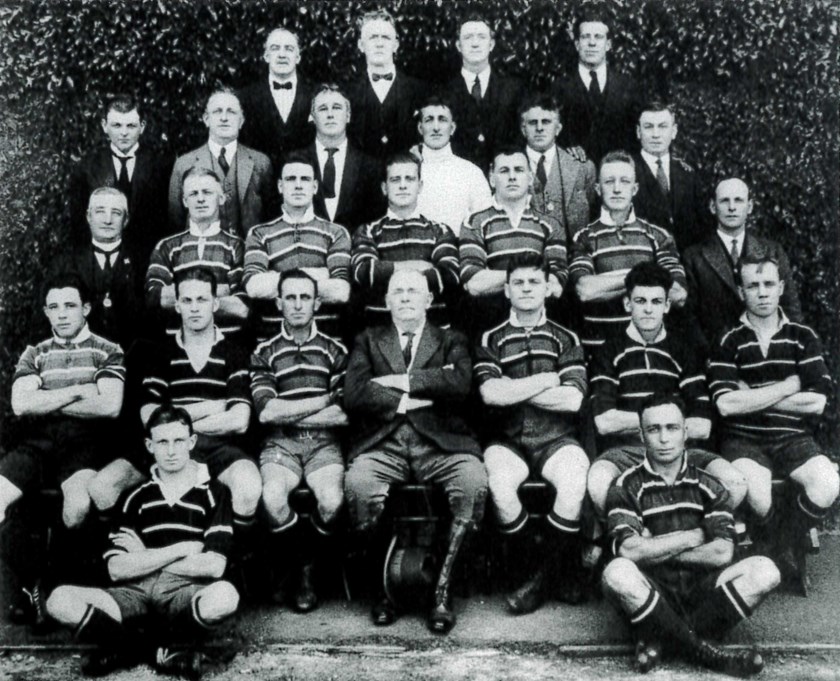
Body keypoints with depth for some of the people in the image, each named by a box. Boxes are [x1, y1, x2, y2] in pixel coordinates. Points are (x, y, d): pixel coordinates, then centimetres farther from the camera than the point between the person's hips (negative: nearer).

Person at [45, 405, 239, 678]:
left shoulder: (214, 493, 4)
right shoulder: (136, 497, 12)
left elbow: (213, 566, -7)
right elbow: (117, 569, 0)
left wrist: (144, 558, -2)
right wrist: (183, 548, -5)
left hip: (186, 591, -2)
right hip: (136, 593, 2)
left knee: (224, 595, -38)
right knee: (60, 601, -22)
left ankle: (170, 648, -8)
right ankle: (130, 646, 0)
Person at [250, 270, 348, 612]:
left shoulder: (336, 351, 11)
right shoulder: (264, 353, 10)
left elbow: (342, 415, 2)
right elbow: (266, 412, -5)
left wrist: (286, 413, -4)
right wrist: (325, 400, -4)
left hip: (323, 443, 0)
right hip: (279, 444, 0)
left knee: (332, 500, -30)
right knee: (273, 498, -32)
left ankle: (308, 569, 1)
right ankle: (298, 564, -3)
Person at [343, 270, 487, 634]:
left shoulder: (451, 341, 20)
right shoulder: (368, 340, 21)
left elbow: (460, 384, -3)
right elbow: (353, 395, 3)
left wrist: (402, 381, -4)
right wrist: (410, 399, -4)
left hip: (440, 442, 0)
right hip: (383, 443, 0)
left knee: (474, 482, -31)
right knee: (358, 484, -32)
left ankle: (442, 587, -18)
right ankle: (382, 586, -10)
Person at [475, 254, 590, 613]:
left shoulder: (566, 339, 12)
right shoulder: (491, 340, 11)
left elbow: (573, 400, -4)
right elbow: (491, 393, -8)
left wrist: (513, 388, -4)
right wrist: (547, 379, -3)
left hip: (556, 439, 0)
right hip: (507, 439, 0)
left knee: (574, 482, -32)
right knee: (500, 486, -32)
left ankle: (542, 576, -11)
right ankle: (559, 571, -9)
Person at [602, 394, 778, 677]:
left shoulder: (708, 486, 8)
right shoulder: (627, 486, 0)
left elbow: (722, 553, -5)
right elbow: (629, 550, -16)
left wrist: (655, 550, -7)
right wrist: (692, 537, -7)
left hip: (701, 591, 3)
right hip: (652, 594, -3)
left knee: (764, 570, -22)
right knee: (617, 572, -36)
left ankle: (661, 639, -21)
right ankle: (704, 653, -22)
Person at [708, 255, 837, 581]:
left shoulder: (803, 337, 8)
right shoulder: (728, 341, 2)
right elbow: (726, 404, -13)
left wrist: (752, 397, -6)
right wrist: (790, 385, -7)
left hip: (793, 438, 2)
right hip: (743, 440, -2)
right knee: (756, 496, -33)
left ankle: (785, 544, 1)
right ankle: (765, 543, 3)